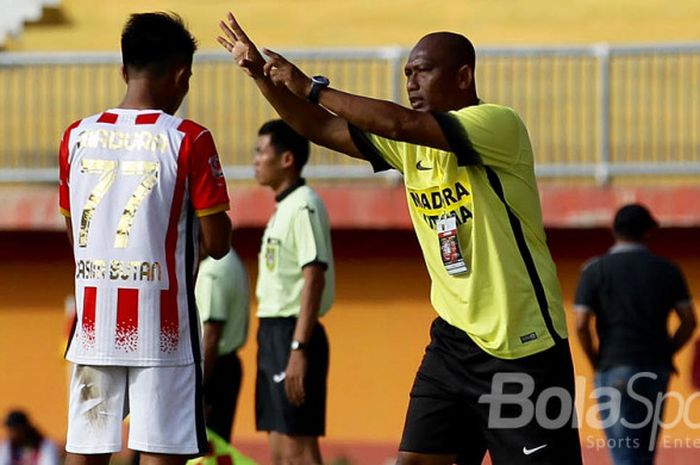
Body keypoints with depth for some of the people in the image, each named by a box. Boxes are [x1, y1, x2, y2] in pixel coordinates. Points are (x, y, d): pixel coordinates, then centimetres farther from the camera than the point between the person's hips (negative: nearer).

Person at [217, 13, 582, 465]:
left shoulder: (499, 124, -16)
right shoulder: (410, 144, 8)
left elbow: (401, 123, -29)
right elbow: (320, 128, 10)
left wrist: (311, 88, -23)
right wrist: (260, 74, -4)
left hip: (523, 345, -7)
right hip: (455, 338, 8)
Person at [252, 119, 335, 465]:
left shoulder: (303, 206, -12)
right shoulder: (282, 208, 17)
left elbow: (314, 280, -19)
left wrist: (298, 349, -24)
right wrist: (276, 344, 18)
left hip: (292, 334, -10)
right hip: (273, 333, 10)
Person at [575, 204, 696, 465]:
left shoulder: (595, 270, -1)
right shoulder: (668, 270, 7)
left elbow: (581, 325, -7)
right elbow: (689, 321, 5)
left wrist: (595, 363, 6)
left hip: (615, 370, -4)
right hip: (658, 372, 4)